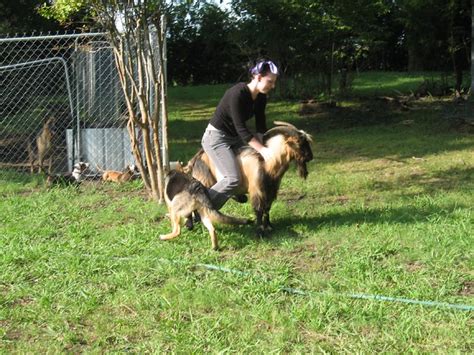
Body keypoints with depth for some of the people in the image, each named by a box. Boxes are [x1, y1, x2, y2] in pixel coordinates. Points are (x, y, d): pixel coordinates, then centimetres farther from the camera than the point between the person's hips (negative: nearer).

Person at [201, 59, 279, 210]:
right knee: (233, 179, -22)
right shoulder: (237, 94, -27)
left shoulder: (261, 98, -2)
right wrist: (262, 149, -29)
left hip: (234, 137, 9)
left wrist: (264, 148, -8)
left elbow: (261, 127, 3)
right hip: (216, 137, -9)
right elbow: (241, 128, -28)